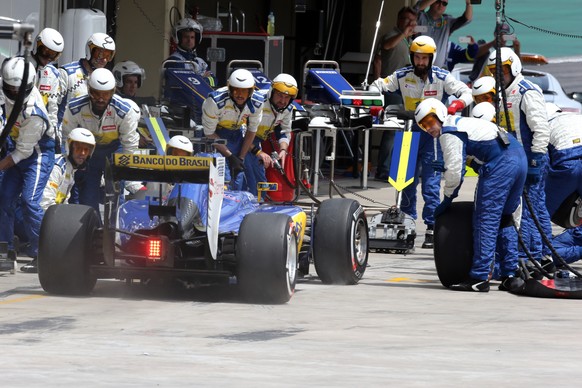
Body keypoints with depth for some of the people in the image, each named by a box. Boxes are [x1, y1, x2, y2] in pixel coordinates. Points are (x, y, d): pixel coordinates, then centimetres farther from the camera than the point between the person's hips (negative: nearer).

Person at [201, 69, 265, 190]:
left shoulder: (257, 102, -19)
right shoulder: (215, 101, -33)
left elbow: (251, 131, -2)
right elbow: (209, 134, -21)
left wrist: (241, 158, -5)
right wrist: (230, 156, -21)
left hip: (237, 133, 4)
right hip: (216, 135, -4)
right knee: (224, 179, -19)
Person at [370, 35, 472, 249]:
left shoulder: (442, 77, -7)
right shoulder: (402, 76, -1)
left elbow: (466, 93, -6)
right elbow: (377, 87, 3)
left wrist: (456, 104, -26)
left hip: (433, 132, -3)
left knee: (431, 183, -9)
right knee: (407, 181, 11)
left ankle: (431, 228, -6)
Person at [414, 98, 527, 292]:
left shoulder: (449, 133, -1)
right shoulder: (461, 123, 28)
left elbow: (454, 171, -4)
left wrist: (446, 201, 8)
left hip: (500, 164, -10)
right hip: (519, 155, 10)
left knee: (486, 220, -6)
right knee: (504, 218, 16)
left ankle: (479, 277, -7)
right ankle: (510, 276, 15)